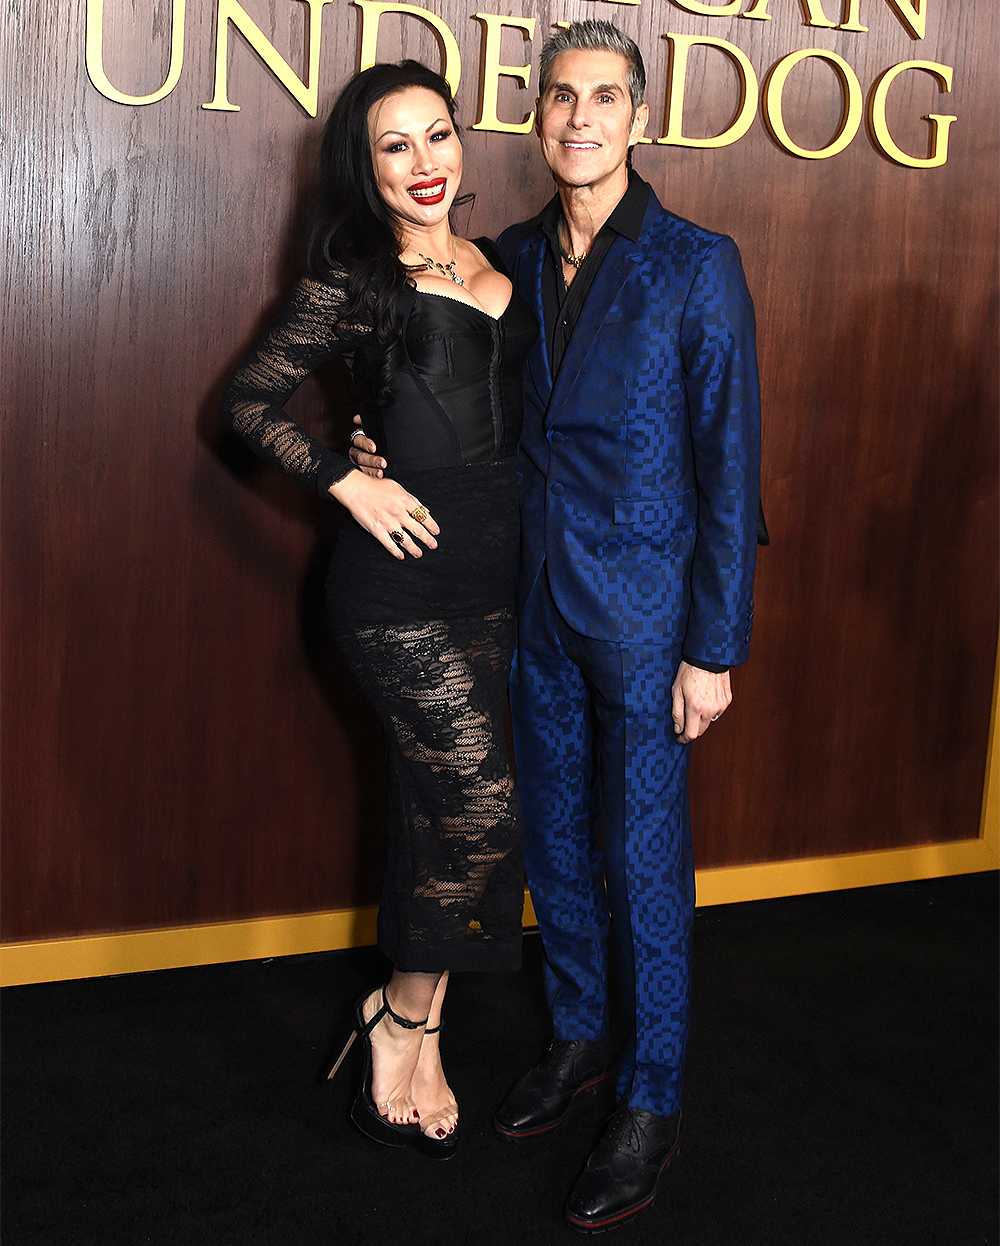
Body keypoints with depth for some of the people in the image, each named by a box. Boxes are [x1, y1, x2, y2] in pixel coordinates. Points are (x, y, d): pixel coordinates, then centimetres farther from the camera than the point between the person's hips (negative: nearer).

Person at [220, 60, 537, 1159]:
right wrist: (346, 480, -11)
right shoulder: (351, 284, -5)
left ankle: (407, 1027, 28)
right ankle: (405, 1026, 16)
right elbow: (249, 397, -1)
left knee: (437, 812, 13)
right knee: (481, 812, -6)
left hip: (491, 586, 6)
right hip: (401, 586, -6)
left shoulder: (496, 266, 13)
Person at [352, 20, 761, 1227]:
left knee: (643, 857, 3)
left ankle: (651, 1105, 19)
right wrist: (392, 454, 1)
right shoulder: (516, 256, 6)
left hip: (644, 608, -5)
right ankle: (580, 1035, 37)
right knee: (555, 837, 16)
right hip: (539, 598, 6)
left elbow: (729, 462, -11)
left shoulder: (697, 265, -10)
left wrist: (716, 647, -13)